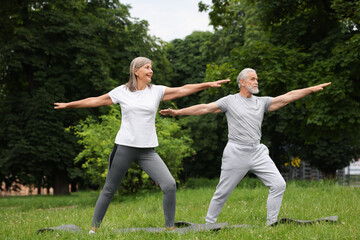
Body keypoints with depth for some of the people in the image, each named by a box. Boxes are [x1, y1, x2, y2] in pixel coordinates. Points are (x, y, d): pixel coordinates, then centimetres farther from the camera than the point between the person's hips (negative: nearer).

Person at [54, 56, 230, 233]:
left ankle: (170, 228, 0)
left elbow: (183, 90, 3)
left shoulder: (156, 91, 6)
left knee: (170, 185, -13)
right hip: (124, 147, -1)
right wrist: (69, 105, 15)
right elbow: (96, 101, 11)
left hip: (147, 150, 2)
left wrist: (209, 84, -3)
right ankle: (94, 227, 21)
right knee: (109, 190, 7)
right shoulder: (122, 91, 2)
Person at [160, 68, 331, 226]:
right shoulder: (230, 101, 2)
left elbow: (287, 97, 6)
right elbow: (205, 108, 0)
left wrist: (312, 89, -2)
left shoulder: (262, 102, 11)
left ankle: (272, 223, 2)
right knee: (222, 192, 2)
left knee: (278, 184, -8)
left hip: (258, 152, 4)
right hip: (236, 153, -4)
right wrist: (177, 112, -5)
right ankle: (209, 224, 18)